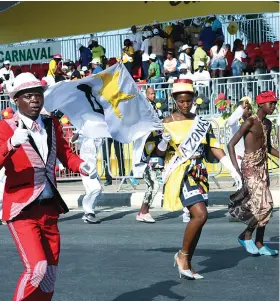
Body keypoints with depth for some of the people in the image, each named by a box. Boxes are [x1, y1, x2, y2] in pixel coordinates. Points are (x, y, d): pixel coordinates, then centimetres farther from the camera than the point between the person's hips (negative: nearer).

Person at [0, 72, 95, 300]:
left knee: (50, 274, 12)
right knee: (37, 268, -19)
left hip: (49, 208, 6)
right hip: (22, 209, -6)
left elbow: (65, 154, 15)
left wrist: (81, 166, -6)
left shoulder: (52, 124, 8)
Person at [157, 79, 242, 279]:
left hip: (199, 174, 6)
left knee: (197, 218, 5)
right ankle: (183, 255, -1)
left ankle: (187, 264, 16)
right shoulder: (168, 123, -3)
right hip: (180, 174, -6)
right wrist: (164, 141, -23)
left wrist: (233, 171, 1)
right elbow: (160, 153, -1)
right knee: (200, 215, -19)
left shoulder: (202, 123, 10)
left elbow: (215, 148, 8)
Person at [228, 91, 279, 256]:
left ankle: (259, 244, 15)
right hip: (250, 167, -8)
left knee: (263, 205, 8)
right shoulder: (250, 122, -13)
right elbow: (231, 144, -16)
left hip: (263, 167, 8)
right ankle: (246, 236, 4)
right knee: (265, 204, -14)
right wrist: (236, 169, -25)